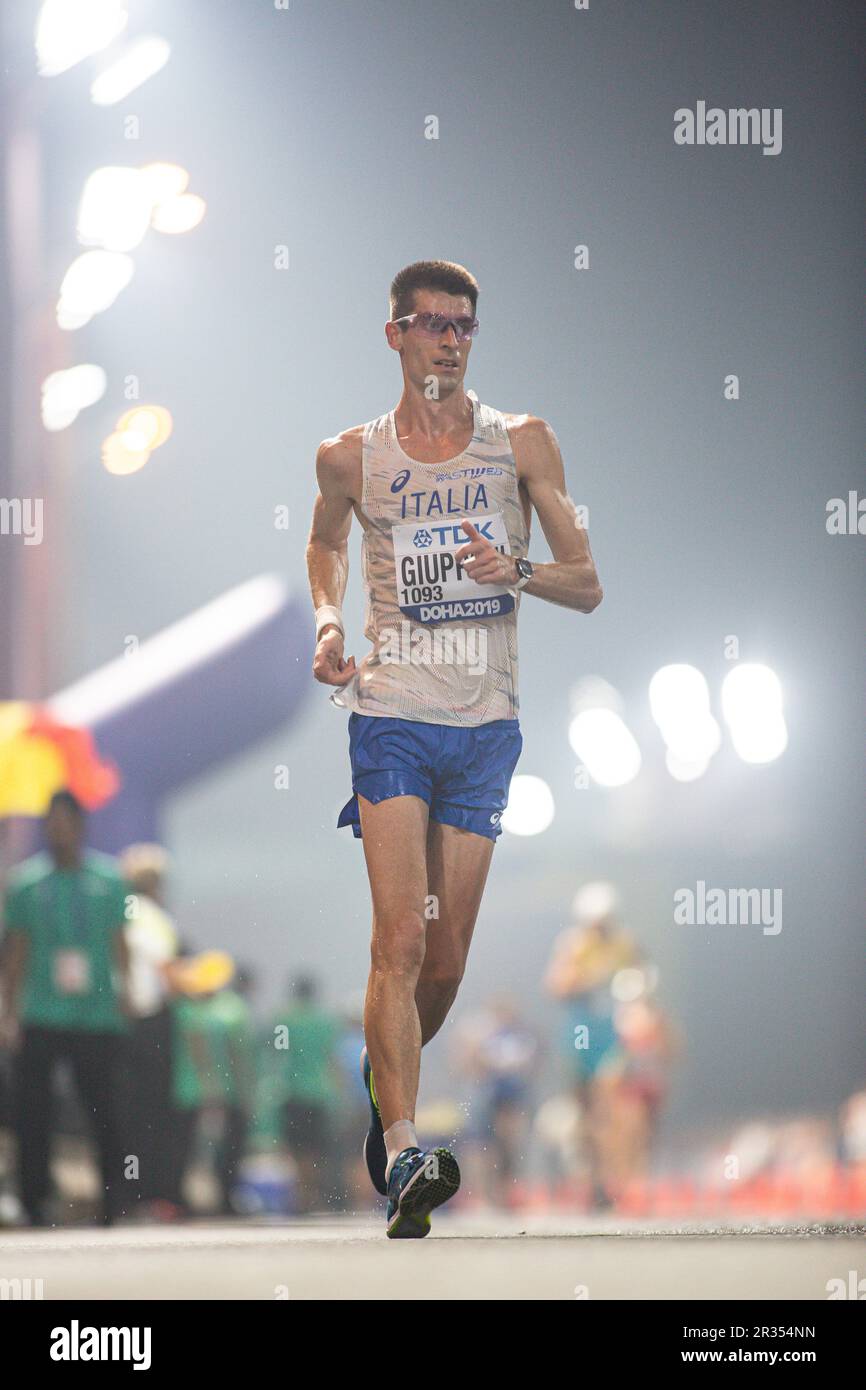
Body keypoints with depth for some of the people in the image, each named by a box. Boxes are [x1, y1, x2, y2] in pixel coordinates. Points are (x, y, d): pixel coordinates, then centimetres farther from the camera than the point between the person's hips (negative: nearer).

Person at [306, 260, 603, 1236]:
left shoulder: (522, 443, 5)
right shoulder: (351, 457, 5)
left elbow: (587, 586, 6)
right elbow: (322, 543, 27)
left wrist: (518, 572, -14)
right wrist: (327, 620, 8)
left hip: (486, 726, 2)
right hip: (392, 716, -2)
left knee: (447, 959, 6)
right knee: (401, 939, -17)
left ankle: (388, 1077, 36)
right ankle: (401, 1158, -22)